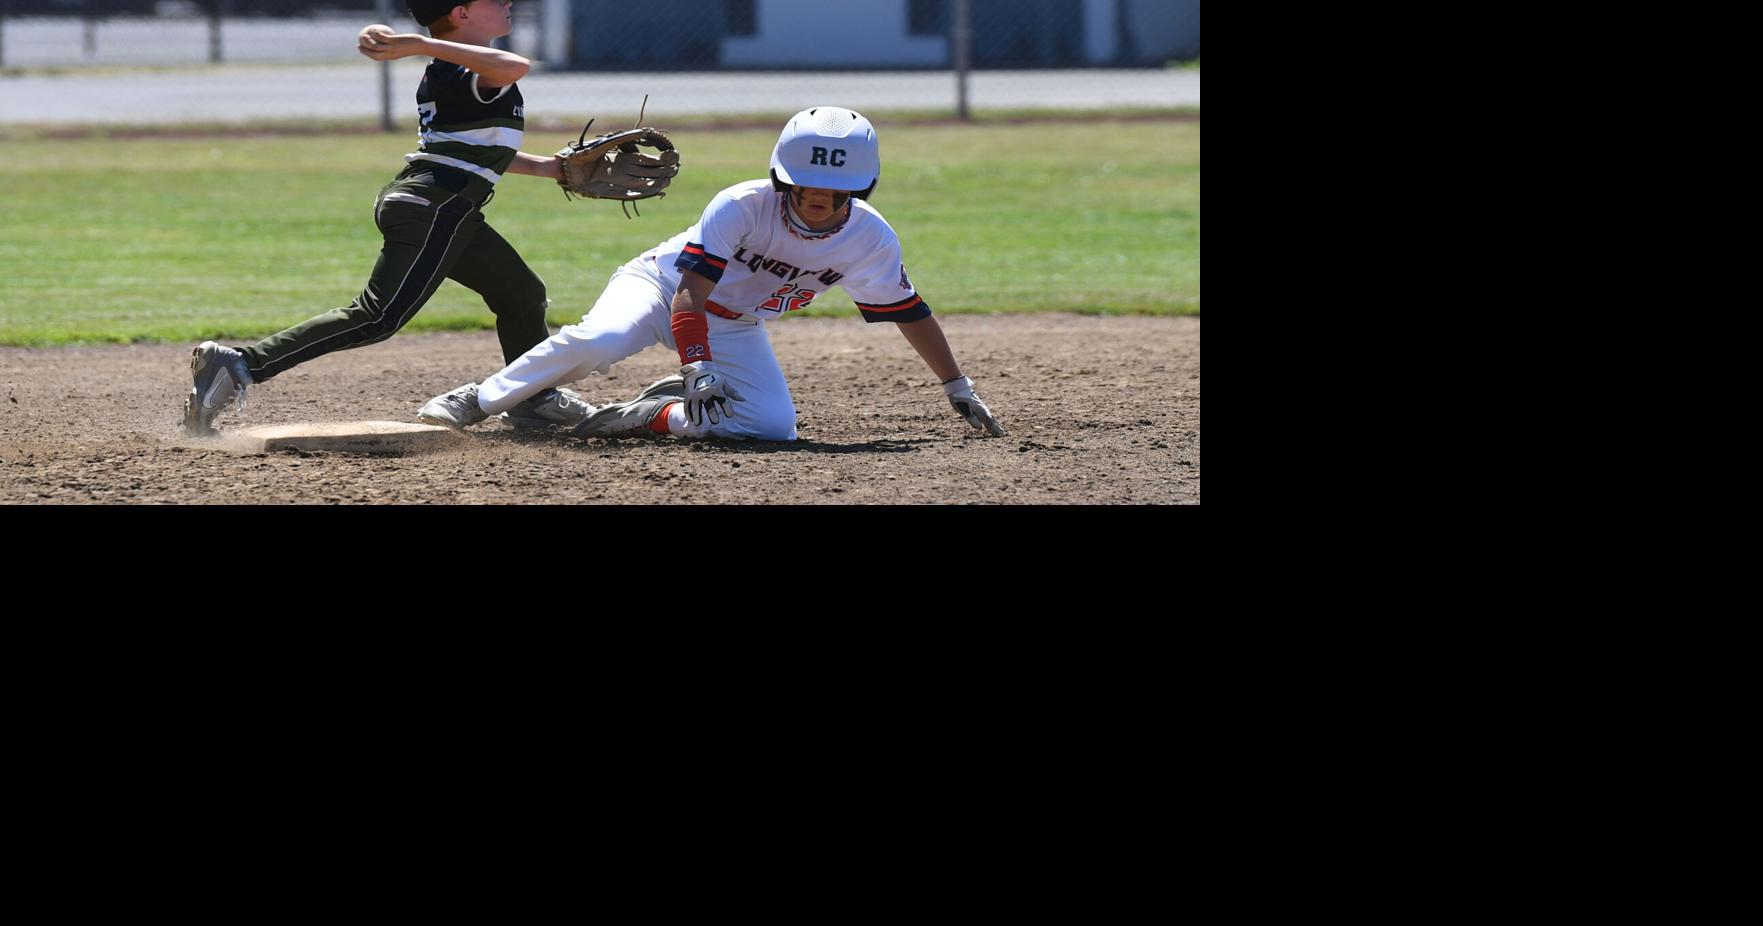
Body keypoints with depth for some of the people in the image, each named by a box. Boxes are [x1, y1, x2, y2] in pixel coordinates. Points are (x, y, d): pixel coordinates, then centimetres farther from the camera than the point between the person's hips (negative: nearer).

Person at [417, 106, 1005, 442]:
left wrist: (959, 390, 5)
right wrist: (697, 367, -43)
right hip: (662, 284, -5)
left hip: (733, 328, 5)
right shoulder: (742, 208, -28)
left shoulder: (871, 239, -15)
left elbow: (910, 314, -2)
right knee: (598, 340, -36)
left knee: (773, 425, -23)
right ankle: (480, 401, -22)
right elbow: (691, 293, -31)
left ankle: (653, 415, -8)